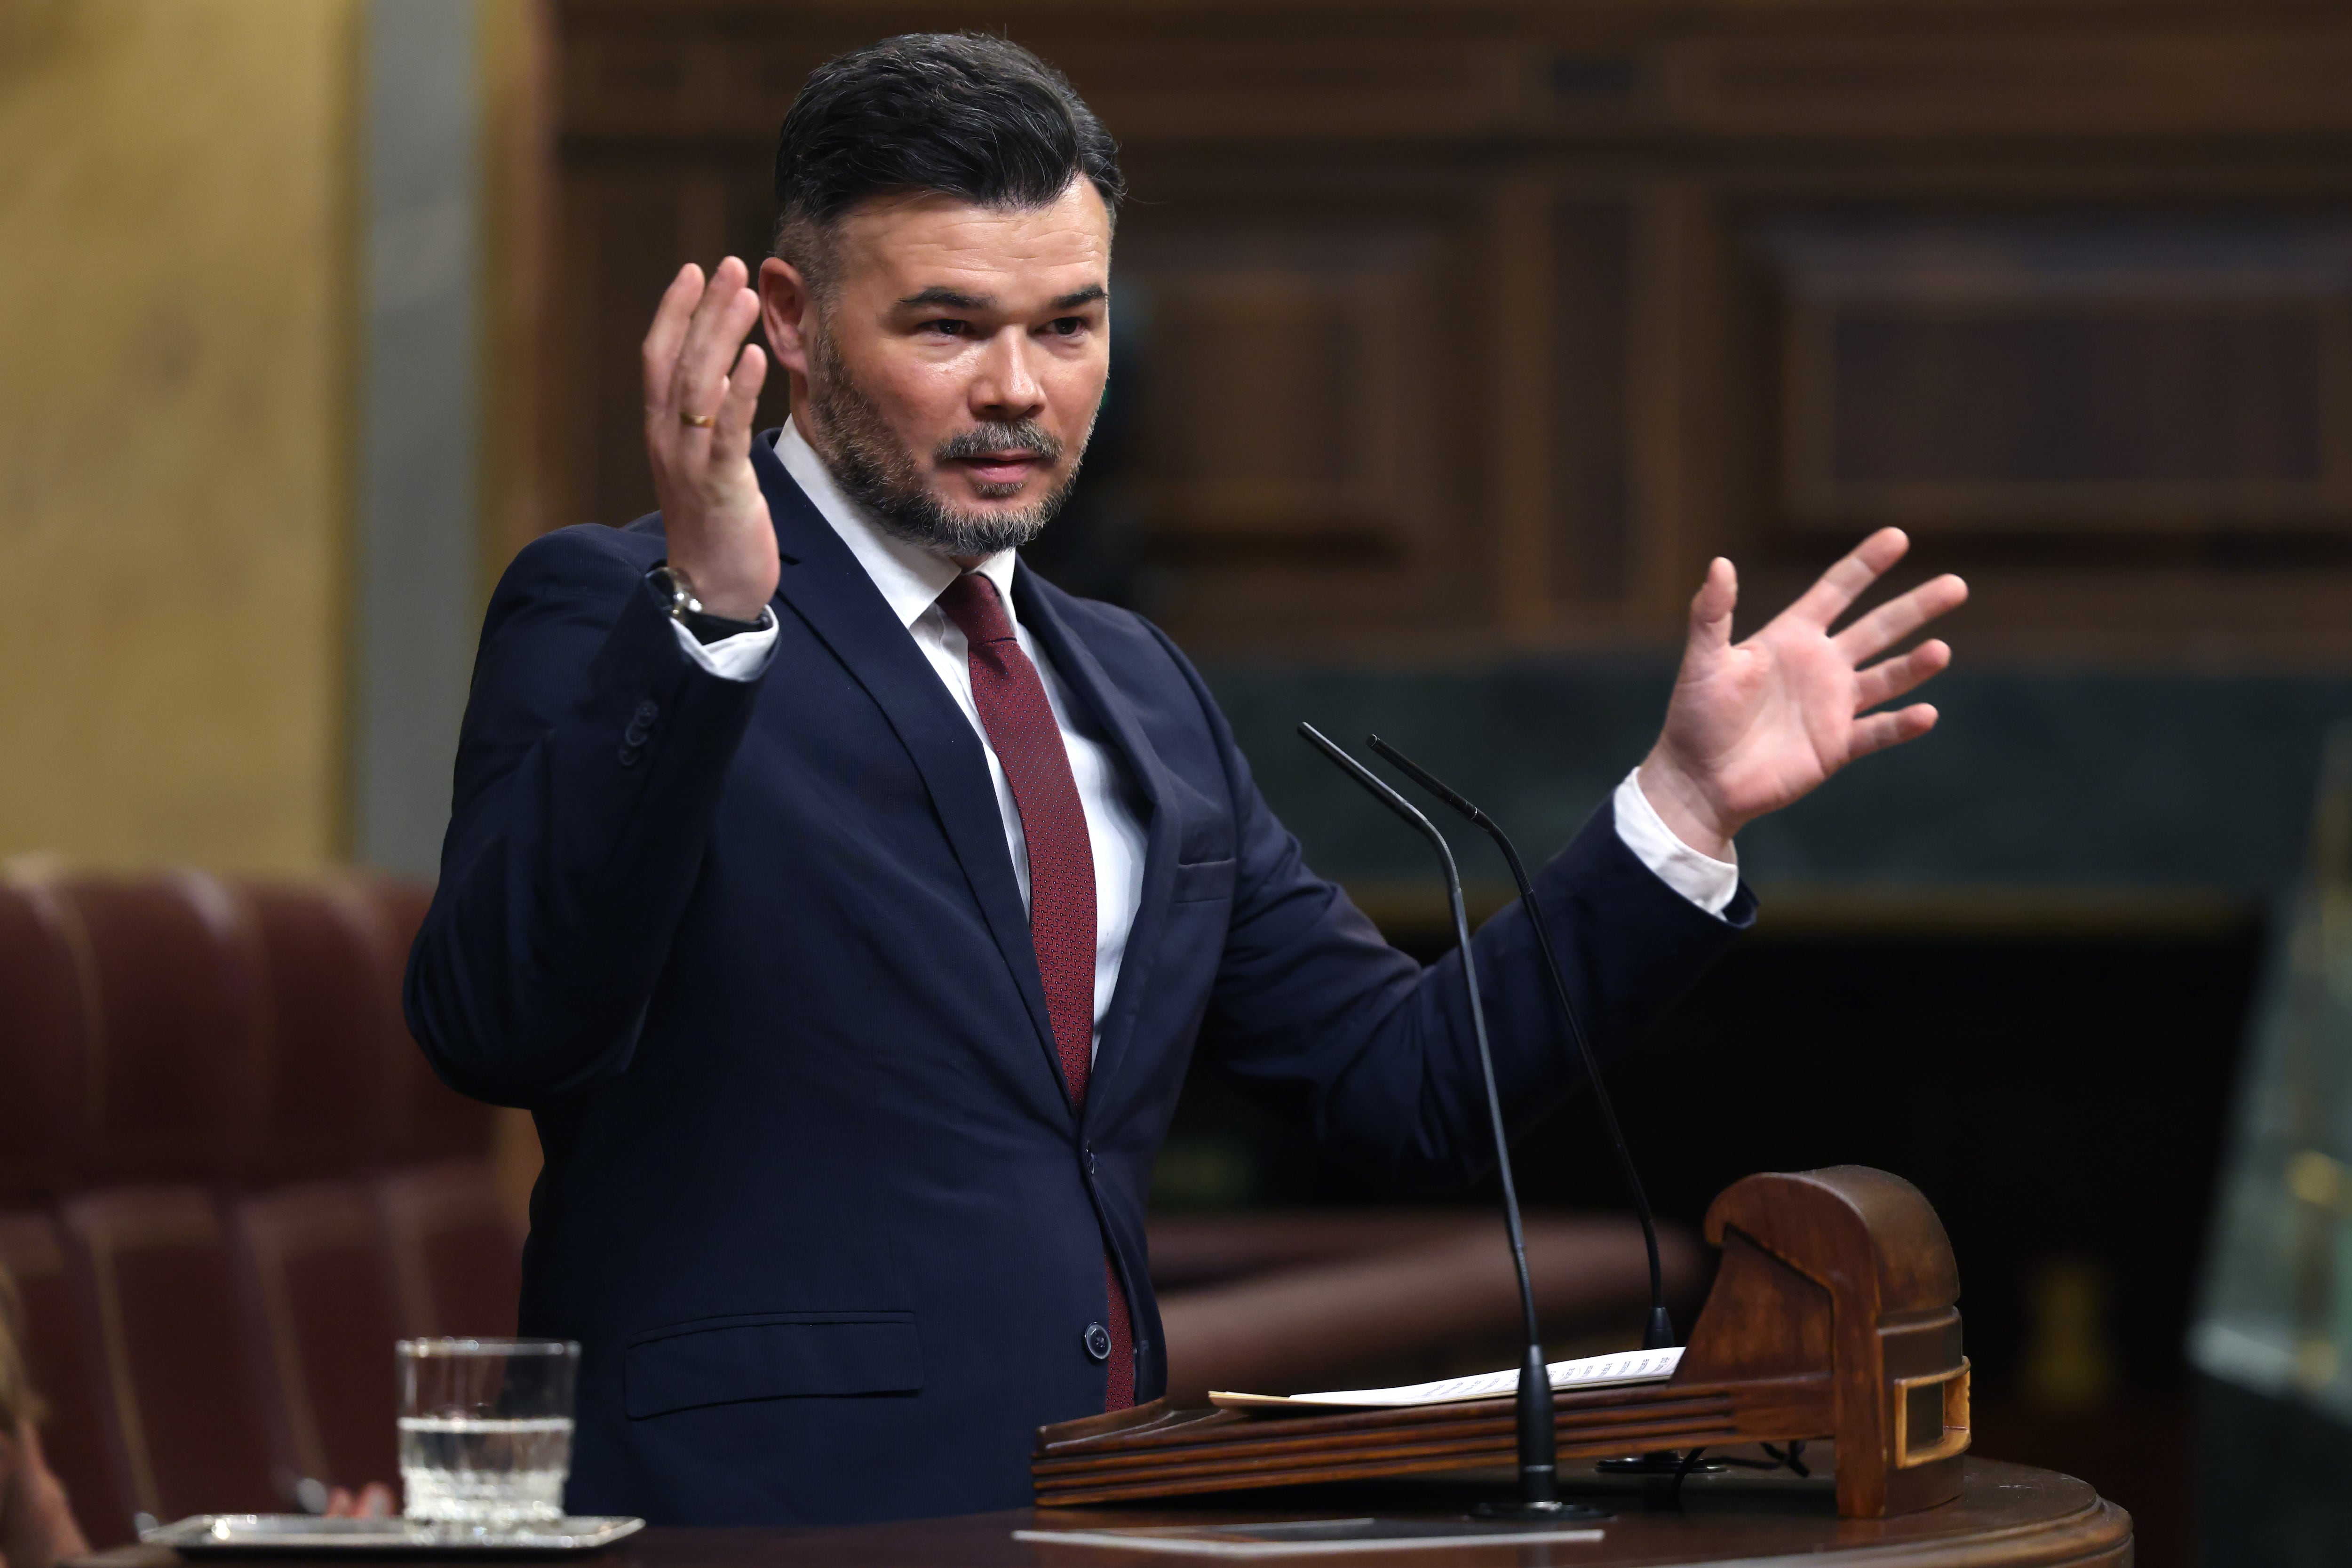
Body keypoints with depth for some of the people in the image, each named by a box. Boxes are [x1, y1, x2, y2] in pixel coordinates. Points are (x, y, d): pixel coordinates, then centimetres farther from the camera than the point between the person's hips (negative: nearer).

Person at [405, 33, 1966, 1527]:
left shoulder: (1136, 693, 20)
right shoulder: (608, 615, -2)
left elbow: (1410, 1078, 21)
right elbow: (501, 1028, -18)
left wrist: (1690, 804, 11)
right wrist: (707, 623, -28)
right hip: (769, 1512, -6)